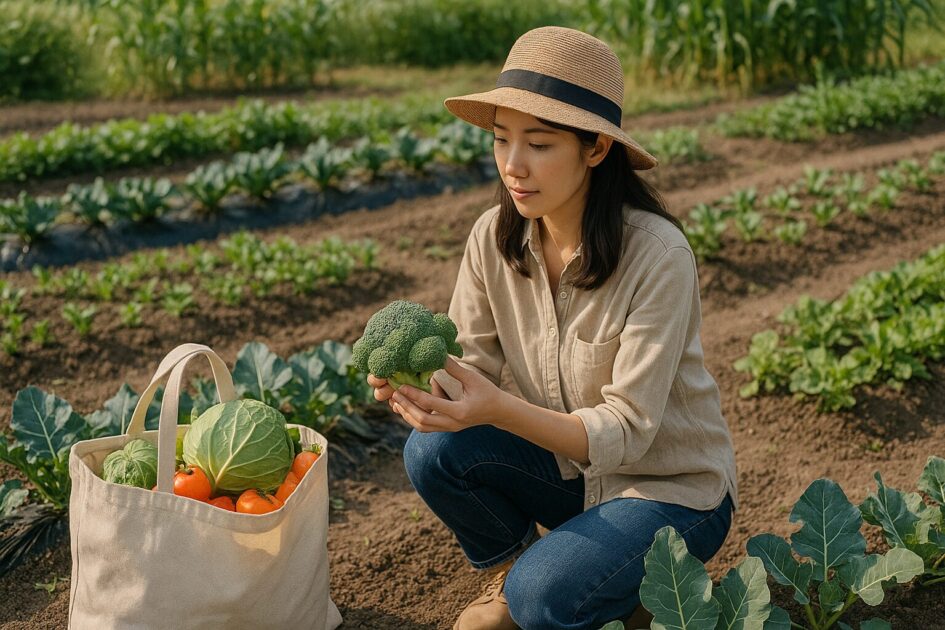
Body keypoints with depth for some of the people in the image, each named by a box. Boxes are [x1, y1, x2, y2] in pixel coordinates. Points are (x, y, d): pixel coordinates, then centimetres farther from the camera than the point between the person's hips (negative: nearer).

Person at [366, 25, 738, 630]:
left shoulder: (657, 256, -27)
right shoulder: (495, 238, -10)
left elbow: (626, 431, -27)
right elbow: (469, 365, -8)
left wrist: (500, 409, -42)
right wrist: (414, 379, -32)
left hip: (671, 488, -5)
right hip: (571, 462, 5)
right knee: (435, 452, -20)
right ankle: (512, 568, 8)